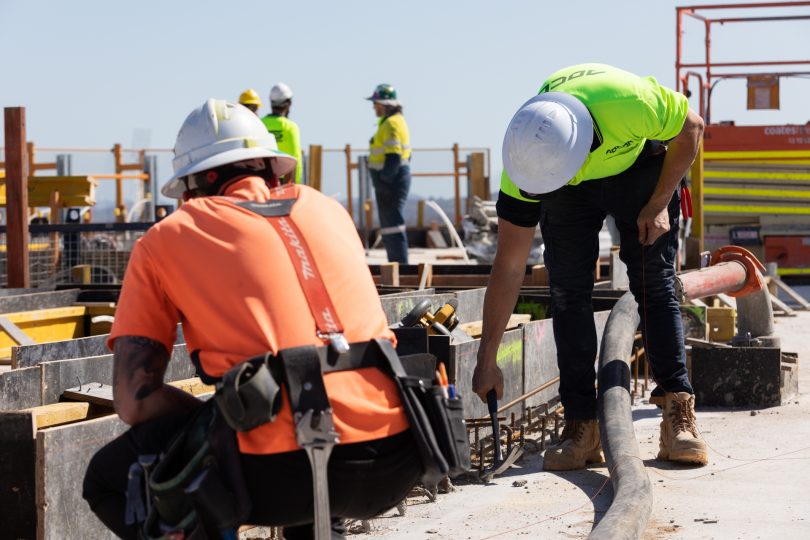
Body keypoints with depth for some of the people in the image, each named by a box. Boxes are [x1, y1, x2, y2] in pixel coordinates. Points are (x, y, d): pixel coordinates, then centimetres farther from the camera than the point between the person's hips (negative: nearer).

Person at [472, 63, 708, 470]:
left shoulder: (631, 103, -44)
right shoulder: (524, 161, -33)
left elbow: (691, 127, -17)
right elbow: (508, 268, -25)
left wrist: (660, 204, -17)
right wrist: (486, 361, -23)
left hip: (640, 166, -1)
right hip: (573, 190, 1)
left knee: (655, 285, -11)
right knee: (568, 291, -10)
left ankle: (679, 415, -9)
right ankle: (582, 427, -7)